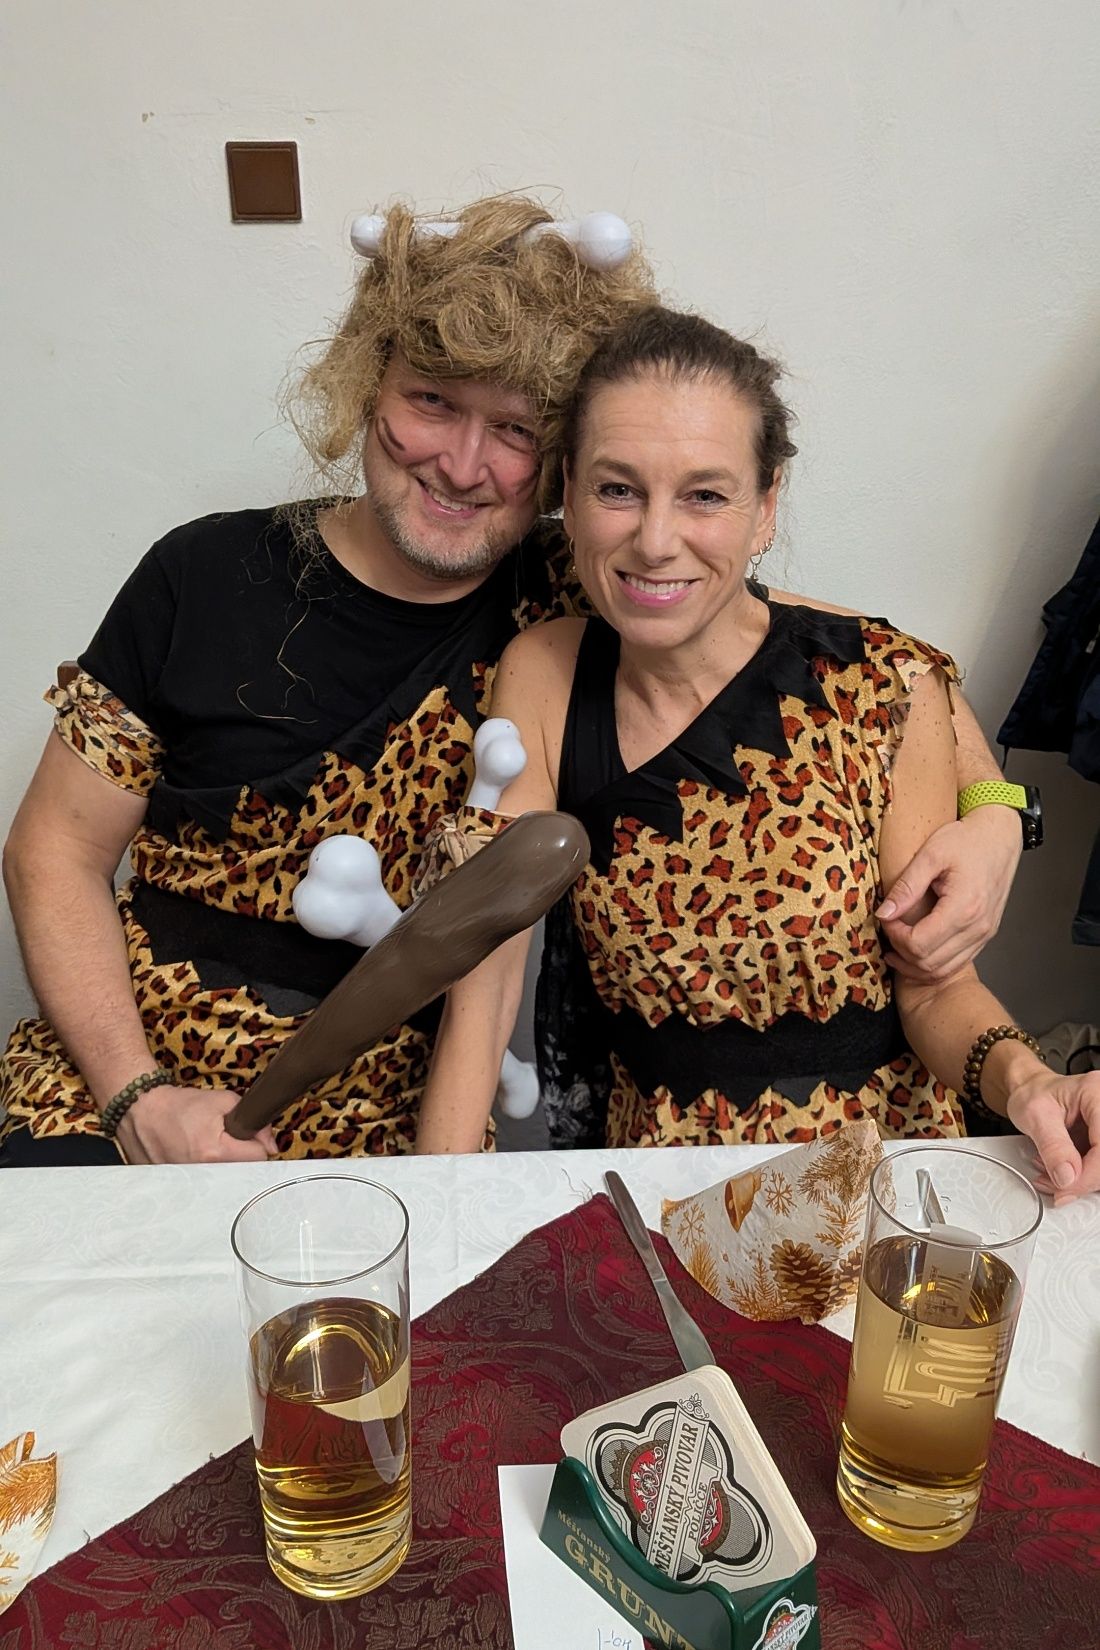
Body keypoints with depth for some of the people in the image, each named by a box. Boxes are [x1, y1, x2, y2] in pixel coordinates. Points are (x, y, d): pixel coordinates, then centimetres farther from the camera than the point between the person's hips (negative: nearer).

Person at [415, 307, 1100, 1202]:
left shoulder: (887, 688, -11)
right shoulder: (543, 674, -4)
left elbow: (934, 986, -4)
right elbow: (487, 968, -8)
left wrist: (1021, 1077, -25)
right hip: (655, 1154, 2)